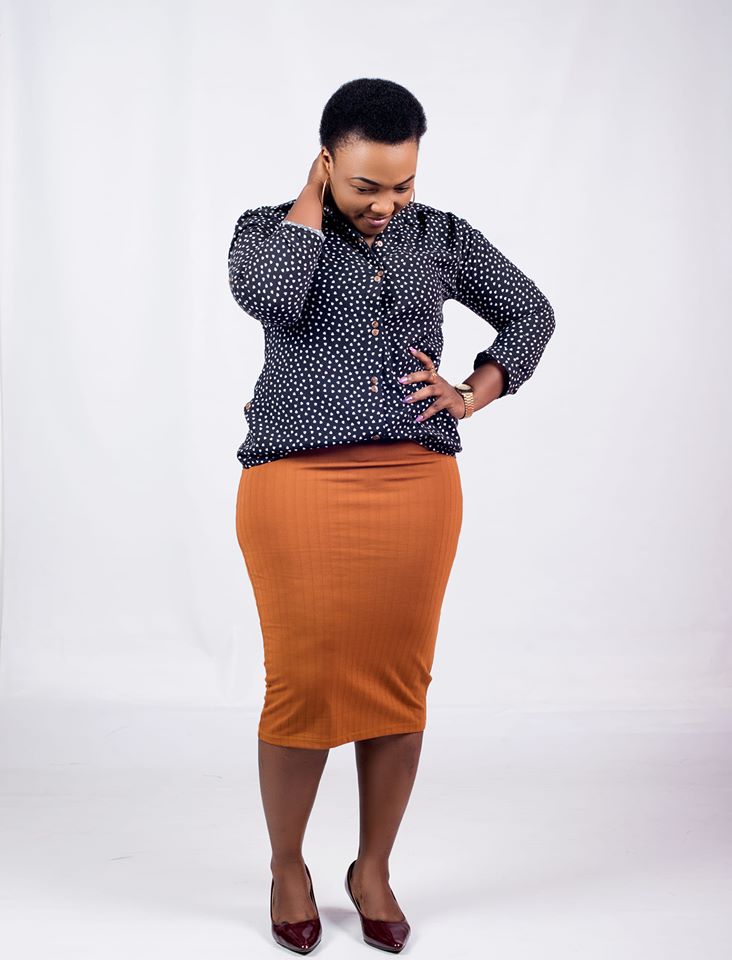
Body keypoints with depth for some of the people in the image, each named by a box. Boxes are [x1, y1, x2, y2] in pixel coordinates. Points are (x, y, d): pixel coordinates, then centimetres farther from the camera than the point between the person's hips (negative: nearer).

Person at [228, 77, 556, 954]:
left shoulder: (441, 237, 11)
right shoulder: (268, 228, 5)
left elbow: (529, 312, 21)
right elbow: (269, 296, -18)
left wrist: (474, 395, 7)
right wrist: (311, 200, -5)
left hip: (415, 487, 3)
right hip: (298, 487, -2)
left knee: (397, 682, 6)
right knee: (302, 682, -1)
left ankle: (373, 869, 24)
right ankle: (287, 868, 22)